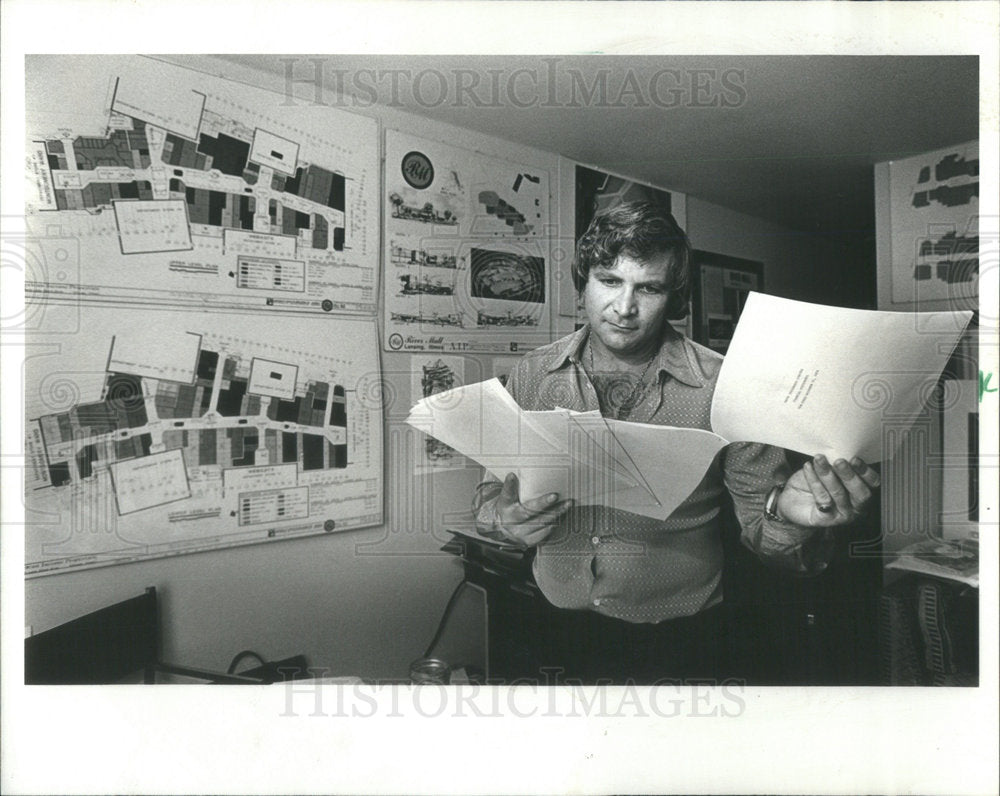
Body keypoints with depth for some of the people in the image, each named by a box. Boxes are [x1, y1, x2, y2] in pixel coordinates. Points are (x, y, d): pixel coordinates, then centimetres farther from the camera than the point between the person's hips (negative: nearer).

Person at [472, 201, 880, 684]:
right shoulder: (532, 376, -1)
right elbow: (489, 494, 6)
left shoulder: (722, 388, -9)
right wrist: (503, 519, -15)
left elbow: (759, 522, -6)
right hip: (557, 630, -1)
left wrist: (786, 513, -27)